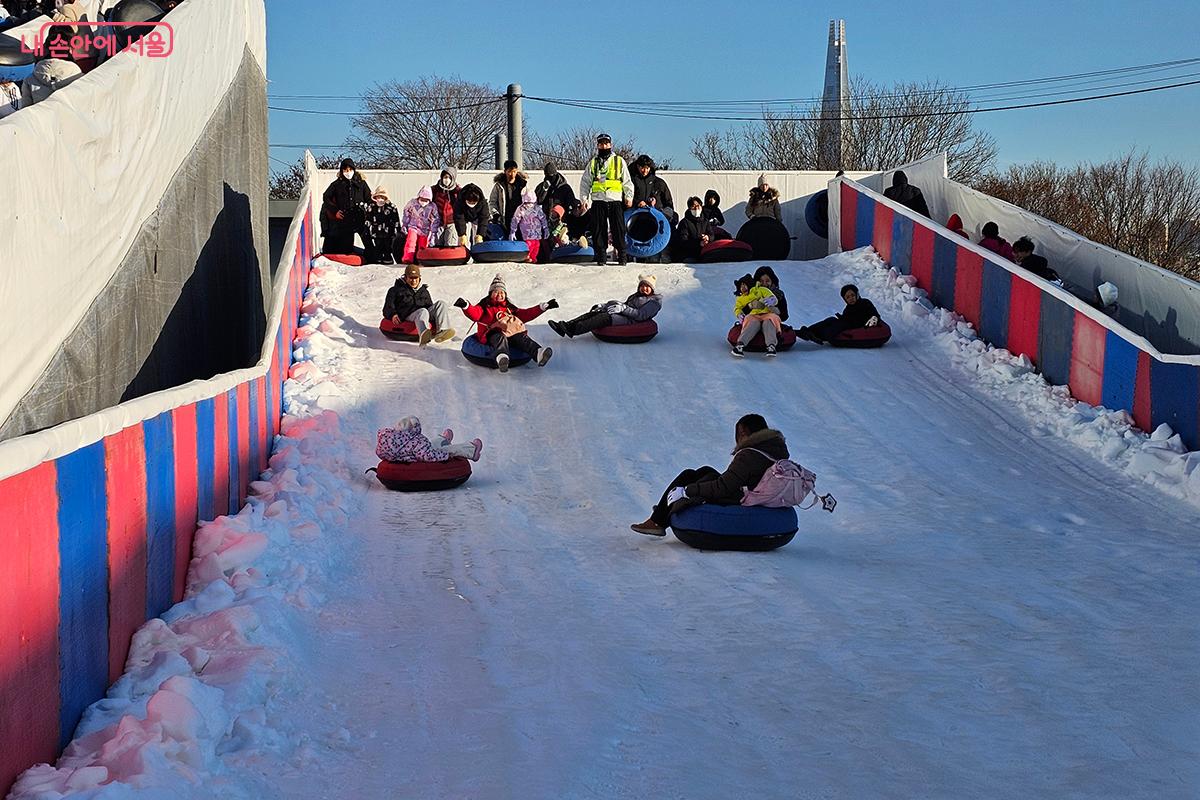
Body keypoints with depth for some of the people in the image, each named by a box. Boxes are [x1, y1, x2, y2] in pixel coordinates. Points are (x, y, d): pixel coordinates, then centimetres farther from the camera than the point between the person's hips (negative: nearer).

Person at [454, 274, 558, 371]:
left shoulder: (510, 308, 36)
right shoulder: (485, 306, 24)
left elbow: (526, 314, 33)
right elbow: (475, 314, 4)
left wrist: (544, 307, 29)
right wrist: (465, 306, -19)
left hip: (514, 332, 4)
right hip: (494, 333, -4)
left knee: (523, 338, -28)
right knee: (500, 339, -39)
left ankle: (538, 353, -57)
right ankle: (501, 357, -74)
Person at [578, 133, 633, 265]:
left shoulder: (619, 161, 11)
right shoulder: (593, 163, 14)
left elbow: (627, 181, 11)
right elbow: (585, 183, 15)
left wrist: (629, 196, 1)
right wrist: (583, 200, 6)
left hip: (615, 201, -1)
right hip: (598, 201, 1)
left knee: (619, 229, -4)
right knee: (598, 229, -1)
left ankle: (622, 255, 3)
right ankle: (601, 255, 5)